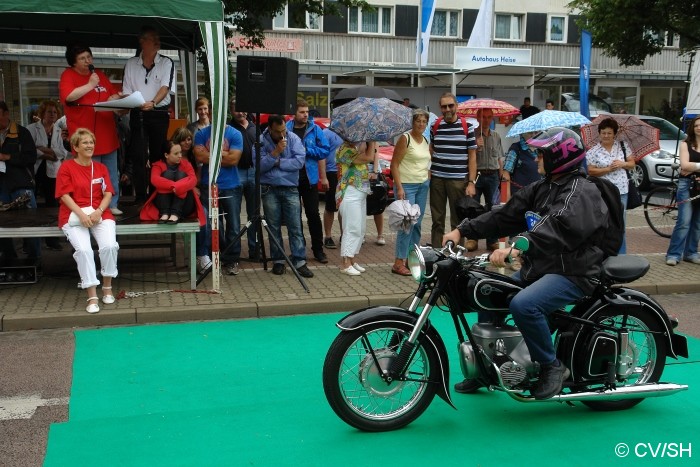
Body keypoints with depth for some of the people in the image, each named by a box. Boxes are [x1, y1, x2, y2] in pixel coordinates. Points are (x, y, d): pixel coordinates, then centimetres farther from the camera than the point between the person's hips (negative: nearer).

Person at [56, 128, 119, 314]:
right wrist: (82, 215, -19)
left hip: (100, 215, 2)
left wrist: (99, 211, -14)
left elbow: (108, 194, 5)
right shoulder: (67, 167, 3)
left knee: (110, 246, -26)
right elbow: (65, 195, -5)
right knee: (83, 249, -28)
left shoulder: (101, 168, 13)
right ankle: (92, 296, -21)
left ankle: (107, 287, -2)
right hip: (74, 216, -2)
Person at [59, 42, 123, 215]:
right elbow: (69, 96, -20)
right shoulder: (68, 75, -1)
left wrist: (113, 100, -1)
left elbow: (115, 94, 22)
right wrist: (90, 85, -14)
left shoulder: (100, 74, 17)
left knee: (112, 173, 7)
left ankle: (112, 205, 15)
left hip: (107, 133, 6)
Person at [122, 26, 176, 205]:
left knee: (157, 155, 4)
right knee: (138, 155, -4)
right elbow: (126, 92, 9)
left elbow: (165, 87, -10)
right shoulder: (131, 64, 9)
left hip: (159, 114, -1)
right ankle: (140, 196, -2)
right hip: (137, 114, 1)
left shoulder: (166, 62, 3)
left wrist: (153, 103, -27)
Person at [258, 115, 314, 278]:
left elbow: (299, 161, -13)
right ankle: (278, 260, 17)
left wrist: (277, 162, -10)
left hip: (290, 189, 0)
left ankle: (299, 262, 0)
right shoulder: (262, 141, -2)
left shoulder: (293, 139, -1)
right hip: (269, 190, 0)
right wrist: (276, 152, -19)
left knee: (295, 227, -2)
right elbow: (260, 165, -12)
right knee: (274, 227, 6)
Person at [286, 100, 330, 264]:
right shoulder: (286, 128, -1)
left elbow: (325, 150, -2)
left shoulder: (315, 129, 0)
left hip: (309, 178, 0)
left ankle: (318, 250, 11)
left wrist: (306, 150, -12)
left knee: (313, 214, 2)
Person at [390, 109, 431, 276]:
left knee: (417, 224, 9)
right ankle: (398, 263, -6)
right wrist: (399, 187, -18)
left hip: (423, 186, 7)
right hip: (407, 185, -7)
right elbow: (394, 164, -12)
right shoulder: (405, 138, -8)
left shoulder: (426, 141, 12)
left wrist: (429, 182, 11)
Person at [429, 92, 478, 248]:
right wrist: (427, 171, 2)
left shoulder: (467, 127, 0)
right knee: (437, 220, 10)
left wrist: (471, 182, -7)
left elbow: (472, 156, -1)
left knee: (458, 220, 5)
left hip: (458, 180, -3)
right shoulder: (435, 126, 8)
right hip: (437, 179, 3)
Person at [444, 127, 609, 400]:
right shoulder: (540, 189, 14)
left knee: (523, 305, -32)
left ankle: (552, 367, -10)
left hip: (573, 273, -10)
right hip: (537, 269, 10)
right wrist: (463, 230, 2)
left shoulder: (581, 192, -14)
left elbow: (559, 227, -33)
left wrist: (517, 247, -46)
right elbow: (505, 216, 11)